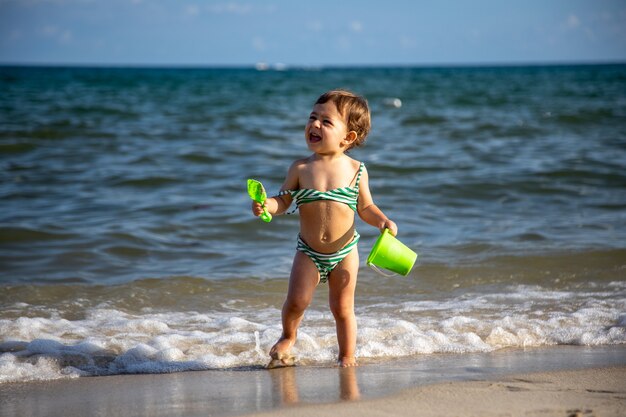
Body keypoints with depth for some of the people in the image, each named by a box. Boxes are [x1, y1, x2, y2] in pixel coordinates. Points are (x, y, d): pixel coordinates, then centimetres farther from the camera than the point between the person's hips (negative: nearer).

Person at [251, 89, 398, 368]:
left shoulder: (356, 170, -5)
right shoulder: (301, 168, -6)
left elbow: (365, 207, 4)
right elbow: (283, 201, -3)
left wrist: (383, 222, -13)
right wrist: (267, 206, -24)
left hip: (344, 253, 0)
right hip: (308, 252, 0)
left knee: (343, 308, 6)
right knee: (296, 301, -7)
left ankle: (347, 355, 24)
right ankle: (288, 338, 24)